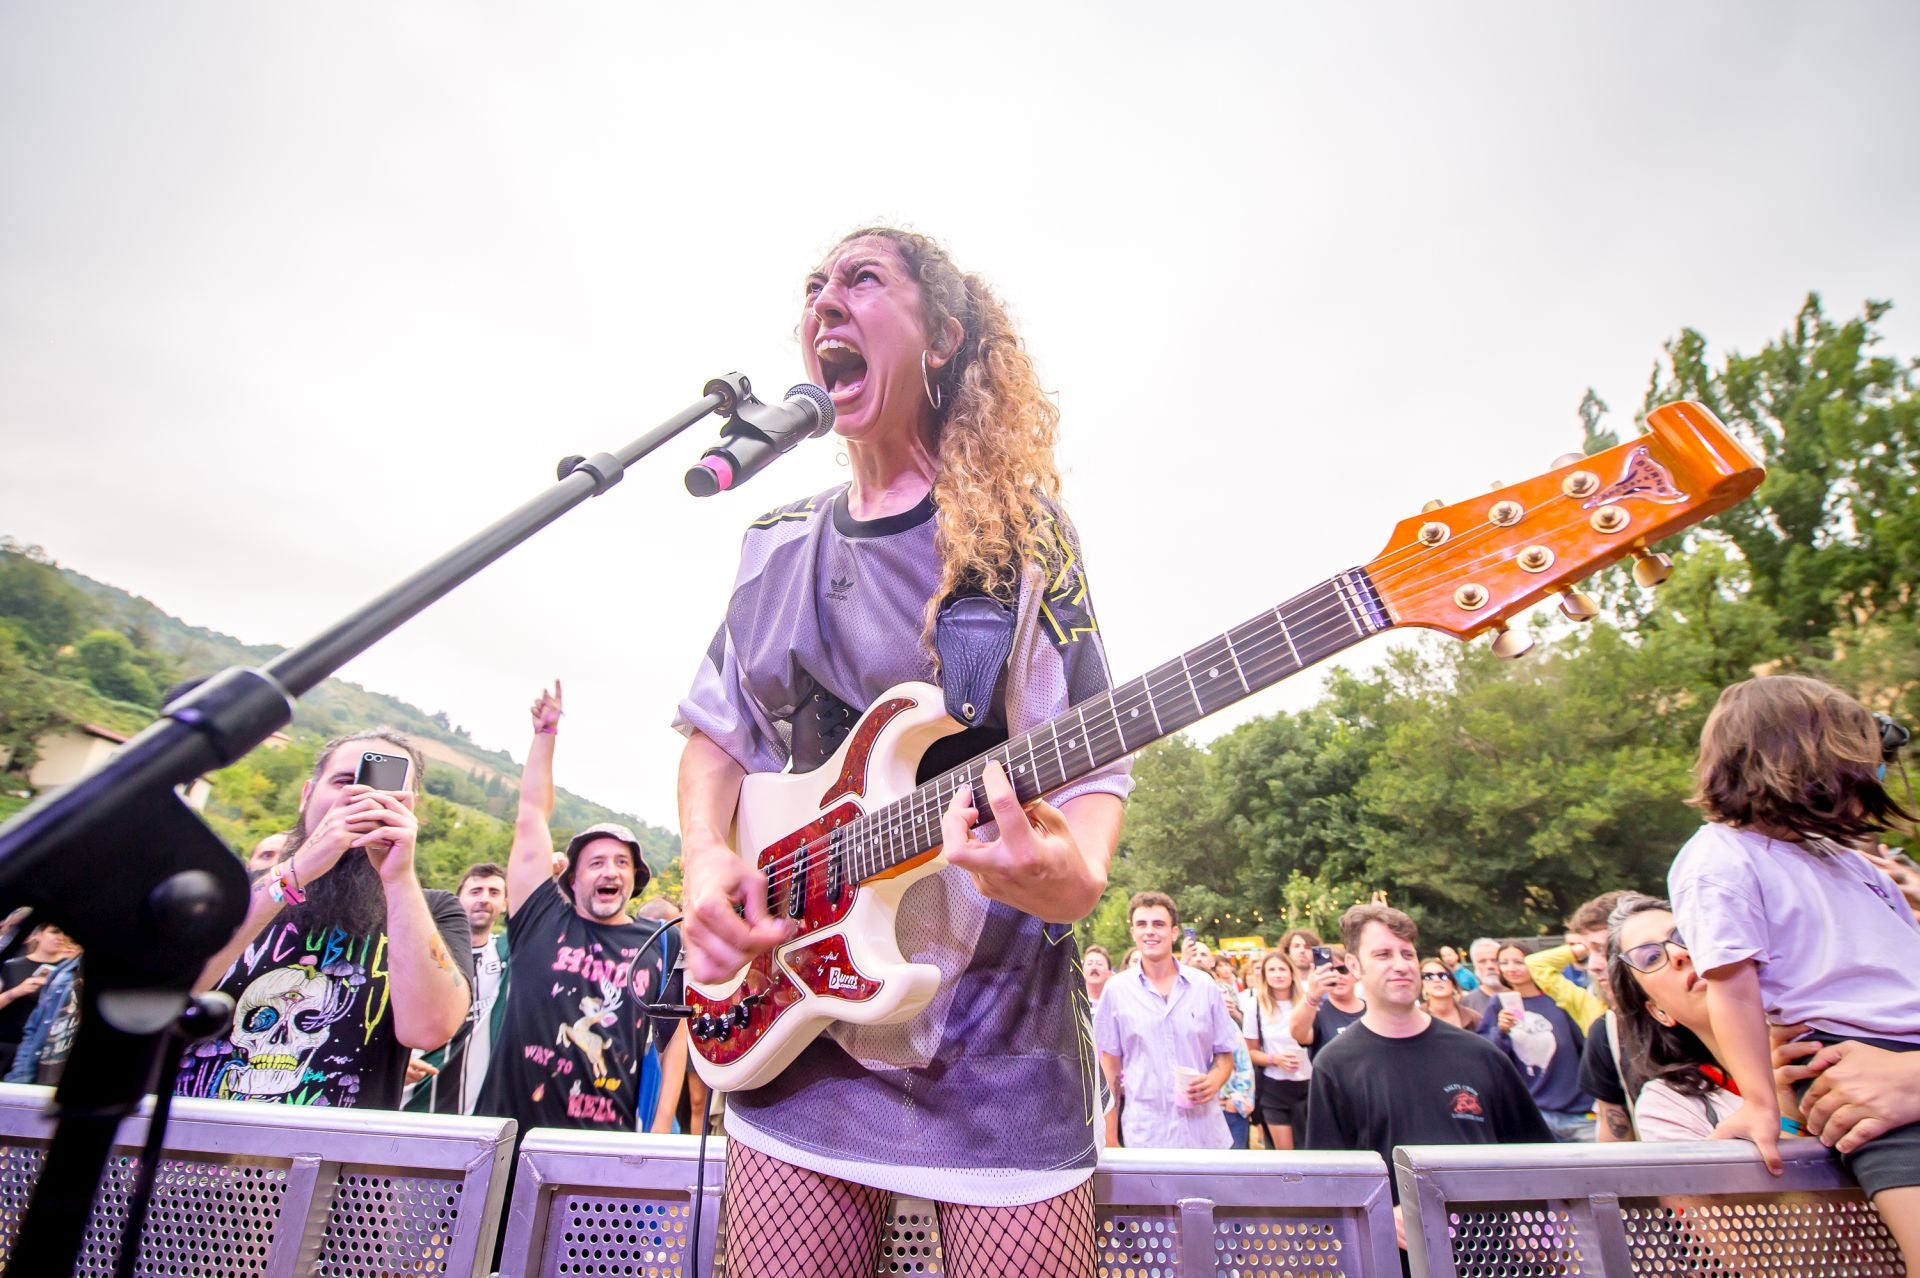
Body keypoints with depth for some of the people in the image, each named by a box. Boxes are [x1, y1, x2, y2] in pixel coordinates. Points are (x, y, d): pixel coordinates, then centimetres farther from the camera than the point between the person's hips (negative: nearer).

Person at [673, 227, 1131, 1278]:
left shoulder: (1021, 527, -3)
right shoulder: (777, 546, 9)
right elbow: (715, 728, 15)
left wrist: (1075, 875, -26)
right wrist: (705, 857, -4)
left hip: (996, 1034, -3)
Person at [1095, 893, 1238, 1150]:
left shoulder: (1204, 985, 1)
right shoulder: (1117, 990, -1)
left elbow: (1224, 1053, 9)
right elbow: (1110, 1066, 4)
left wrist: (1214, 1080, -12)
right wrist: (1110, 1139, 2)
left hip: (1205, 1132, 1)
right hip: (1145, 1136, -1)